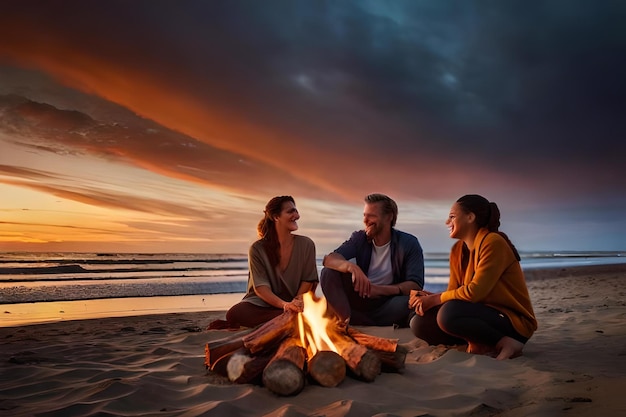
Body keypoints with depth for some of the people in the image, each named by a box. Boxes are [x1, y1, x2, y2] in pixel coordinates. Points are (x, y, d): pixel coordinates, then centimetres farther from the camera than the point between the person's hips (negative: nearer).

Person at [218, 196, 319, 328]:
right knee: (234, 314, -33)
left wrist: (296, 302, -16)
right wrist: (284, 305, -29)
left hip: (293, 304, 1)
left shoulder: (306, 244, 1)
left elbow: (308, 279, 3)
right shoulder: (257, 249, -5)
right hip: (262, 303, 0)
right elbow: (260, 286, -12)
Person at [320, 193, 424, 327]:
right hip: (360, 299, 3)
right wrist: (351, 266, -38)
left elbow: (416, 285, -16)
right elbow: (329, 259, -14)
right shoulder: (359, 238, 2)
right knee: (328, 272, -20)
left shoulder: (409, 243, -6)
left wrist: (380, 290, -33)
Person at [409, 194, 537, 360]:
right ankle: (483, 343, -5)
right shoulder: (457, 250, 7)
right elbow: (454, 292, 5)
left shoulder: (493, 242, -18)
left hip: (514, 321, -8)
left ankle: (506, 343, -15)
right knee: (420, 323, -6)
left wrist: (434, 299, -15)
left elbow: (475, 292, -25)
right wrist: (428, 298, -15)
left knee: (448, 314, -34)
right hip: (484, 315, 8)